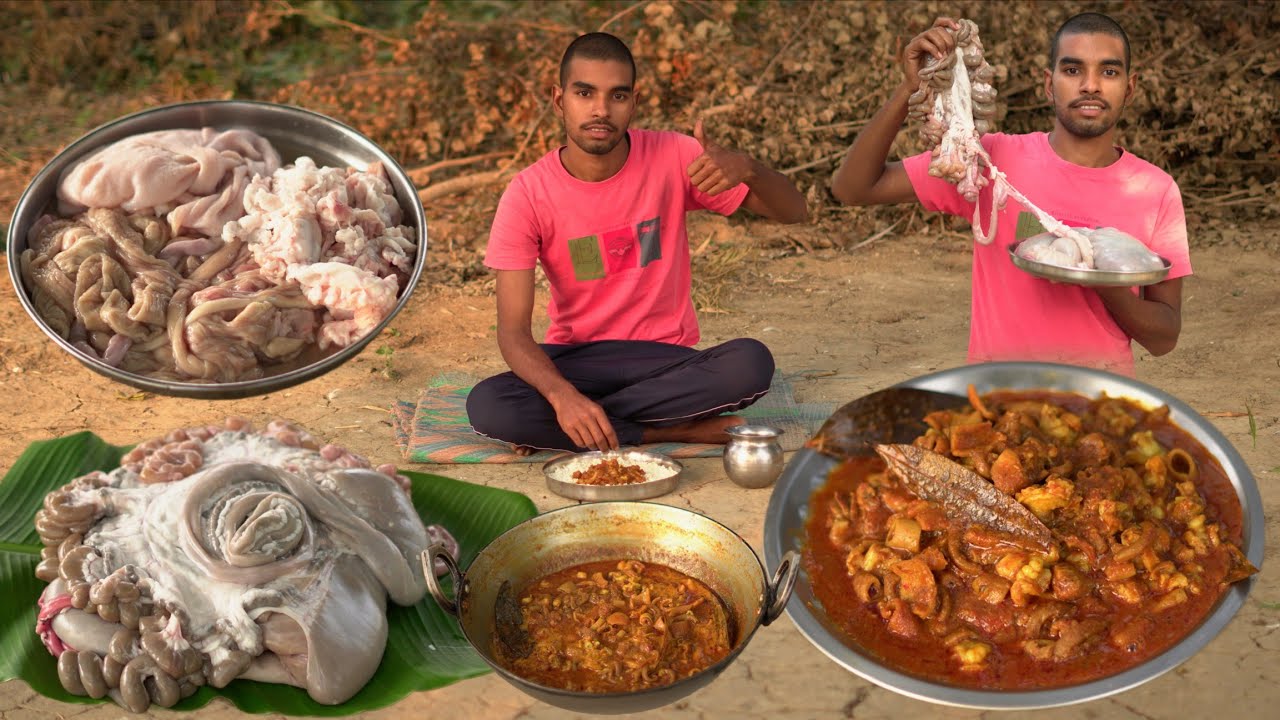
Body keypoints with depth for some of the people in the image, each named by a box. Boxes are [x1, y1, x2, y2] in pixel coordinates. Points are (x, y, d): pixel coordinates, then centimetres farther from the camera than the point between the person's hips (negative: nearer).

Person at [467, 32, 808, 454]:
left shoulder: (672, 158, -9)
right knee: (485, 407, -30)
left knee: (751, 363, -31)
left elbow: (794, 213, -7)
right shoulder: (526, 196, -11)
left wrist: (746, 168, -31)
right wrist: (561, 394, -37)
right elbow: (513, 331, -16)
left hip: (664, 357, 0)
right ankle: (676, 430, -19)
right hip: (576, 360, 0)